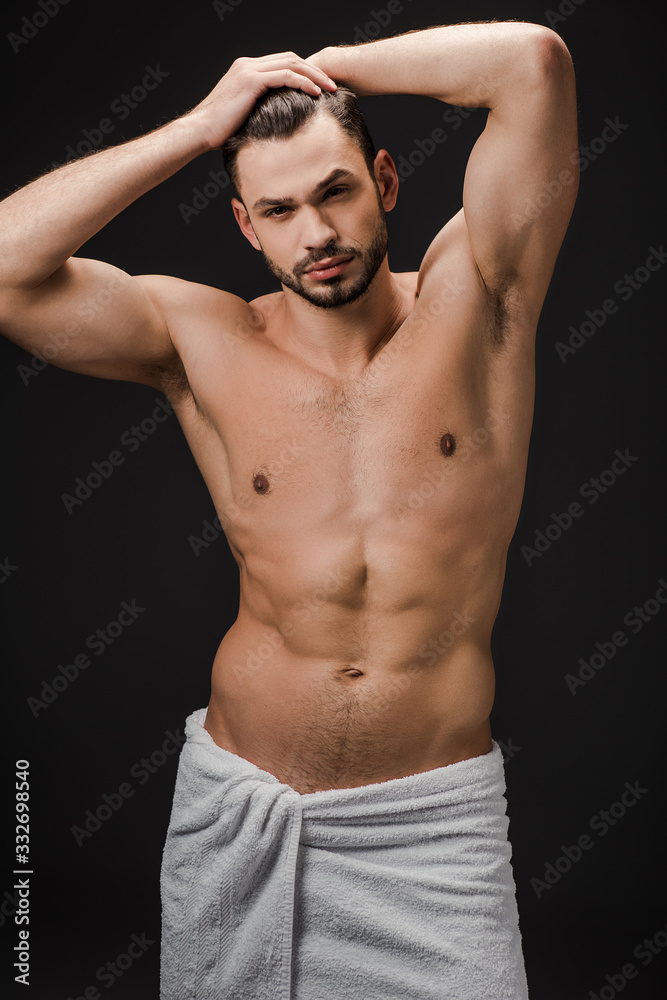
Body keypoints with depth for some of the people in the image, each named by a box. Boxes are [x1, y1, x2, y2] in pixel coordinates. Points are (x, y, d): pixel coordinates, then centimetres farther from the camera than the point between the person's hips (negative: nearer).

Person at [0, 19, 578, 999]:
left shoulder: (471, 300, -5)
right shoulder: (202, 341, -2)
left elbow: (534, 60, -16)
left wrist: (331, 67, -3)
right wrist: (199, 125, -10)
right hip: (235, 802, 2)